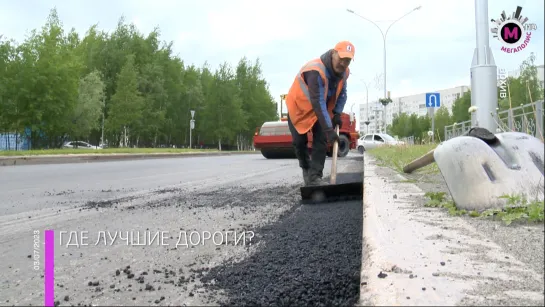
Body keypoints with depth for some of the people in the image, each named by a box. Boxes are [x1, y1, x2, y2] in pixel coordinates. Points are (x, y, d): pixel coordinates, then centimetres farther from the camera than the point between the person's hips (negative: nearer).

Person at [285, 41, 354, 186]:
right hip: (299, 107, -5)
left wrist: (337, 113, -11)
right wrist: (329, 129, -43)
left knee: (321, 141, -7)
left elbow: (342, 93, 4)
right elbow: (318, 102, -42)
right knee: (299, 142, 1)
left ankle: (315, 177, -5)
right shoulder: (315, 70, -38)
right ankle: (306, 169, 27)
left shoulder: (344, 72, -13)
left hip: (321, 109, 6)